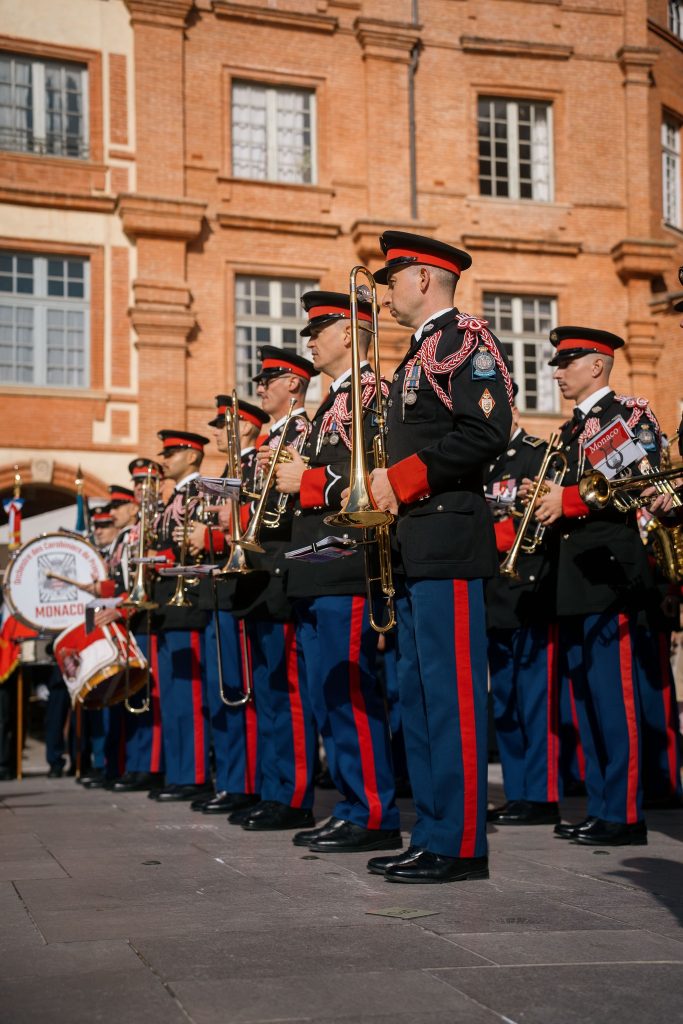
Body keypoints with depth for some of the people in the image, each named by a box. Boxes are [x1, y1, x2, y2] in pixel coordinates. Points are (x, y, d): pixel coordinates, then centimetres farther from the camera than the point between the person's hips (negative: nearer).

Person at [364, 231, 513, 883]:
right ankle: (431, 836, 16)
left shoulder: (463, 337, -6)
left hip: (449, 539, -10)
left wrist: (403, 480, -17)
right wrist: (381, 488, 9)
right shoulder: (420, 353, 24)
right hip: (414, 546, 10)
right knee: (419, 695, 10)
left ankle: (461, 846, -4)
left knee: (452, 694, -8)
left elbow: (487, 429, -18)